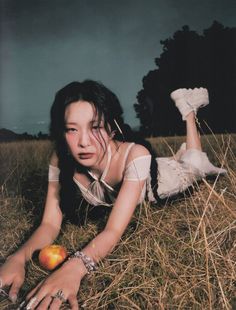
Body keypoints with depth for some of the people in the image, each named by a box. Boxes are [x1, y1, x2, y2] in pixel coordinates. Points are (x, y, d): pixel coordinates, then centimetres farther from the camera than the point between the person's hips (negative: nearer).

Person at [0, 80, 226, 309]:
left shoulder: (134, 155, -47)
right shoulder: (61, 161, -36)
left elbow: (114, 230, -51)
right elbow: (50, 224, -35)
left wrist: (76, 266, -70)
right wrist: (19, 257, -56)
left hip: (152, 179, -3)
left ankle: (187, 109, 35)